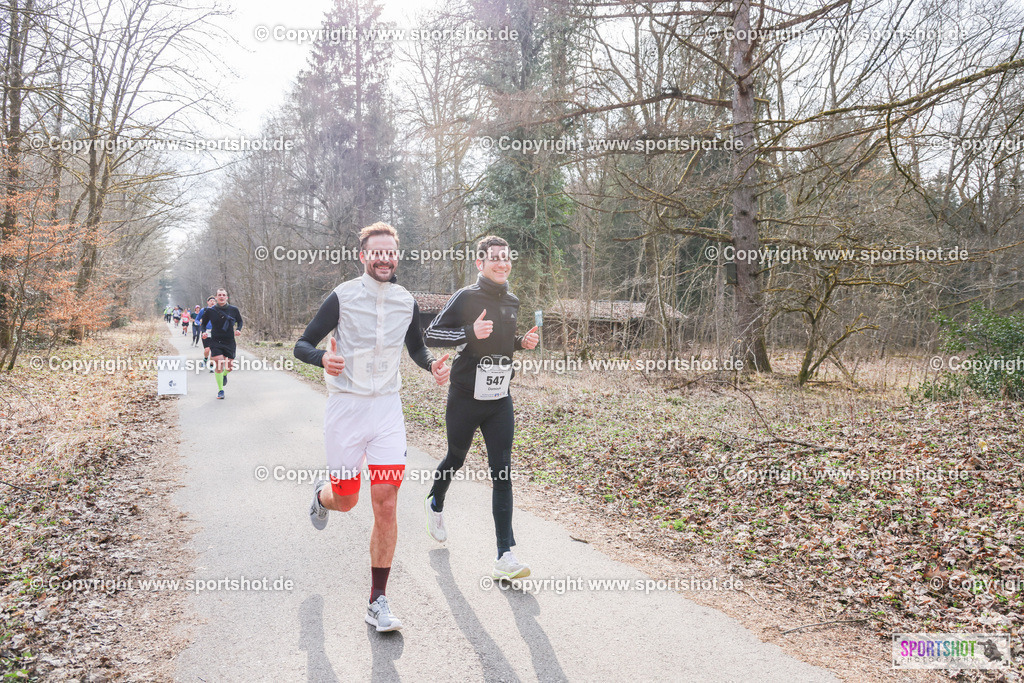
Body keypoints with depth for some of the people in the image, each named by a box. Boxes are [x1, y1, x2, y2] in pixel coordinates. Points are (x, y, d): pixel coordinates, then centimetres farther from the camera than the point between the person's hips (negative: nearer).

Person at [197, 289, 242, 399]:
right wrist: (203, 332, -6)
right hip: (216, 342, -2)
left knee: (230, 366, 4)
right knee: (219, 364, -13)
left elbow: (240, 321, 18)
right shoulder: (210, 311, -2)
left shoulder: (233, 310, 0)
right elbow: (202, 323, 12)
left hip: (230, 342, 2)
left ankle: (224, 375, 42)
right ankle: (220, 390, -1)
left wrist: (239, 329, -1)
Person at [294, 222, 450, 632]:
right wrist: (323, 359, -26)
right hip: (345, 409, -2)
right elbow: (302, 345, -4)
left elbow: (416, 347, 21)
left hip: (387, 409, 2)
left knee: (386, 502, -6)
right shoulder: (342, 297, -8)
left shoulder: (406, 302, 4)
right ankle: (322, 495, 48)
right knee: (345, 501, 8)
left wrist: (432, 365, -1)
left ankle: (378, 602, 5)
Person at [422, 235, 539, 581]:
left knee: (502, 474, -3)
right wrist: (470, 332, -26)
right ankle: (435, 504, 51)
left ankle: (505, 557, -2)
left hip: (500, 400, 4)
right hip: (465, 397, -4)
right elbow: (430, 335, -13)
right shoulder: (466, 298, -10)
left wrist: (523, 343, 3)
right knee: (456, 459, 17)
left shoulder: (512, 302, 8)